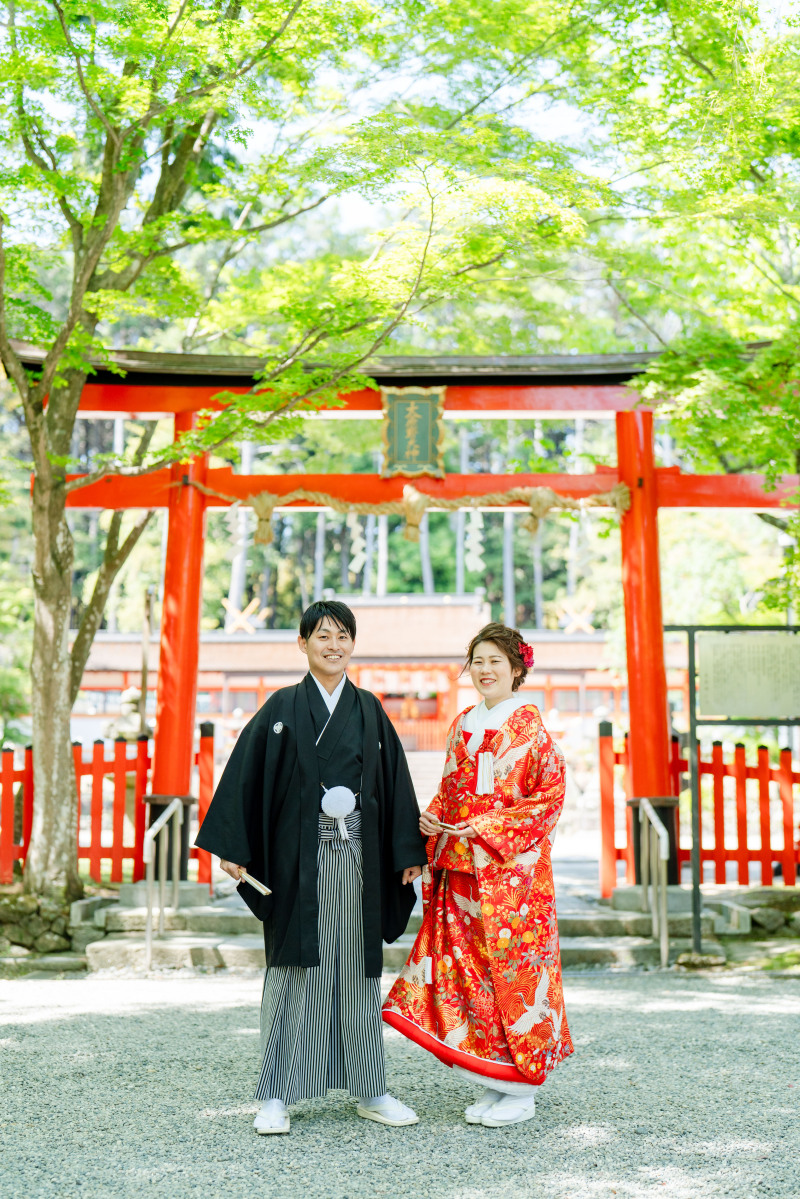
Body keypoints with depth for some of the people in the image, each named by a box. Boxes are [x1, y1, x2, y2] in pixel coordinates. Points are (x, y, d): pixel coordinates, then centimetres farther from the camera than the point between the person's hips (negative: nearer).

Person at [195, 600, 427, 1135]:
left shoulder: (369, 711, 9)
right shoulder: (282, 709, 1)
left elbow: (395, 781, 9)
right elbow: (246, 776, -2)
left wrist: (409, 852, 4)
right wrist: (233, 848, -9)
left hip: (358, 856, 3)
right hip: (299, 857, -2)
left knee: (359, 968, 9)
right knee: (295, 969, 0)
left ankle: (371, 1092, 19)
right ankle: (277, 1096, 9)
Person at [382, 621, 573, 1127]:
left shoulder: (528, 725, -5)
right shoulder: (463, 725, 14)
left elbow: (550, 793, -10)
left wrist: (488, 829, -15)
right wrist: (432, 818, 0)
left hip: (509, 869, -6)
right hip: (460, 867, 6)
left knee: (511, 965, -2)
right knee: (467, 966, 6)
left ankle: (522, 1089, 10)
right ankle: (494, 1083, 18)